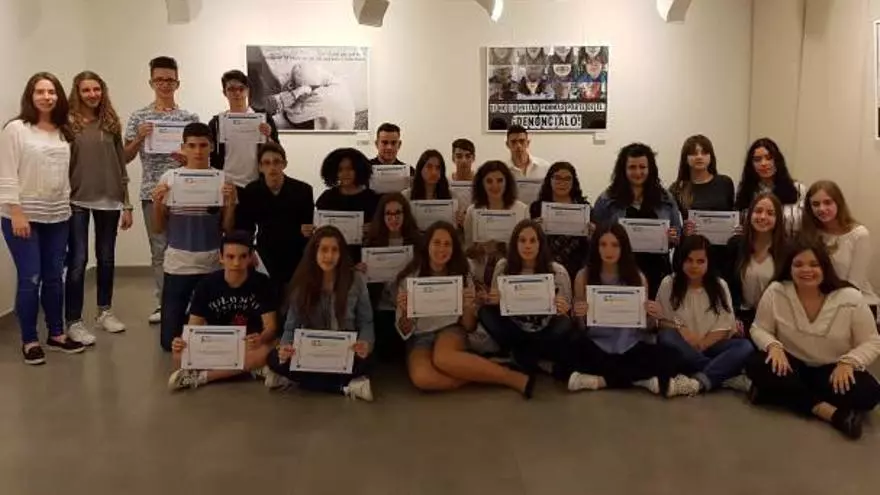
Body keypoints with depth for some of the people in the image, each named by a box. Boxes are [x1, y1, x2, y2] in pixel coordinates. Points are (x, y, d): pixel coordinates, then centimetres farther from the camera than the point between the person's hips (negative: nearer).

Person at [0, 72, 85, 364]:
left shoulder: (64, 133, 9)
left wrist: (66, 205, 8)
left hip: (57, 216, 5)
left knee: (54, 277, 10)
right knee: (30, 278, -3)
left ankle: (56, 334, 22)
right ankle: (29, 341, 9)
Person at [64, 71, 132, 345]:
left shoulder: (111, 123, 7)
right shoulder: (69, 123, -2)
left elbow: (121, 165, 9)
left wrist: (126, 204, 7)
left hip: (109, 200, 4)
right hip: (77, 200, -3)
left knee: (107, 258, 12)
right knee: (77, 261, -2)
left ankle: (105, 312, 27)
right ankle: (73, 321, 6)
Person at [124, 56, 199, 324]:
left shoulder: (190, 117, 5)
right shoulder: (138, 117, 6)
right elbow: (125, 158, 6)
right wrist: (139, 138, -12)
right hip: (153, 193, 1)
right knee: (159, 249, 7)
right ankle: (164, 302, 16)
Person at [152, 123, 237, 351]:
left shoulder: (223, 180, -2)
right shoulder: (169, 178, -3)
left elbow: (228, 230, 1)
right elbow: (159, 228, 3)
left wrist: (231, 203, -15)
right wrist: (157, 203, -14)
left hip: (212, 267, 0)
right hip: (177, 267, 0)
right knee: (170, 340, 7)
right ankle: (185, 317, 37)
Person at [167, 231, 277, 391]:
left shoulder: (261, 283, -9)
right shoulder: (206, 285, -6)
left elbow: (270, 326, -13)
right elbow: (194, 326, -7)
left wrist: (260, 339, -38)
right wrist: (182, 341, -31)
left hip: (250, 346, 0)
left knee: (269, 350, -36)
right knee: (180, 356, -29)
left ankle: (201, 376, -25)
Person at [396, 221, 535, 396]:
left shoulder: (462, 276, 3)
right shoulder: (409, 278, -1)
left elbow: (469, 327, 4)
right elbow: (405, 332, 1)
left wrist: (468, 308, -18)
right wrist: (404, 312, -21)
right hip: (420, 338, 0)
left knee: (443, 358, -39)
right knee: (421, 377, -36)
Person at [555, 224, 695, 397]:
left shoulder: (637, 278, 5)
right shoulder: (584, 276, 2)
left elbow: (646, 328, 10)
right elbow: (580, 328, 5)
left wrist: (652, 318, -13)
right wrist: (579, 316, -18)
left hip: (629, 345, 0)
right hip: (596, 345, 0)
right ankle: (646, 380, -23)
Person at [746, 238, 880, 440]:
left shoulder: (851, 298, -12)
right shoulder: (775, 292, -10)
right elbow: (759, 330, -1)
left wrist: (847, 362, -25)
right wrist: (773, 346, -24)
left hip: (833, 370, 0)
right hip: (791, 365, 1)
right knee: (756, 366, -31)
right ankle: (829, 411, -33)